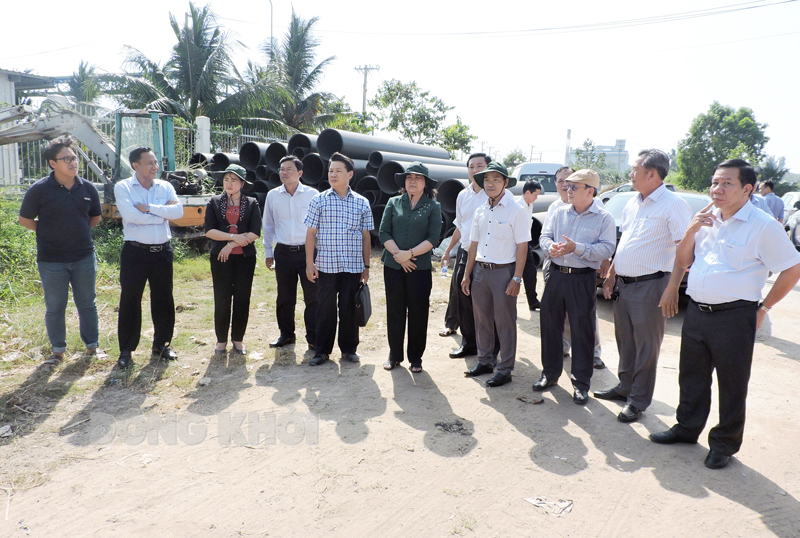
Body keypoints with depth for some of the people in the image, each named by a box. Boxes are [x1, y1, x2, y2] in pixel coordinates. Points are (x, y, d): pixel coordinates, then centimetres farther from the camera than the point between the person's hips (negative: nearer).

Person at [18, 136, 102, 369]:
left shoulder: (88, 188, 0)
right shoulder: (39, 190, -8)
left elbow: (96, 217, 15)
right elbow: (25, 219, 2)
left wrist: (78, 231, 7)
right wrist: (49, 232, 1)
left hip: (85, 257, 2)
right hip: (51, 260, -2)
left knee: (87, 304, 12)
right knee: (54, 307, 9)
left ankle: (92, 346, 26)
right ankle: (57, 351, 24)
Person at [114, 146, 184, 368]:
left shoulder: (165, 187, 6)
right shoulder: (123, 187, -3)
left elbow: (178, 211, -10)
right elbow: (130, 215, -19)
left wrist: (149, 208, -17)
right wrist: (163, 213, -11)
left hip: (163, 251, 3)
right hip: (135, 252, -3)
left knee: (164, 300, 10)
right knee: (130, 301, 4)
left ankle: (162, 345, 25)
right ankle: (126, 350, 16)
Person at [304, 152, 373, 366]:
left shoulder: (362, 203, 5)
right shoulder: (319, 200, 2)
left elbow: (365, 236, 8)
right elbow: (311, 233, 2)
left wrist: (366, 266, 6)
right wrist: (309, 263, -3)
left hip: (353, 266, 1)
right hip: (326, 265, -1)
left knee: (349, 308, 7)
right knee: (325, 308, 6)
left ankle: (349, 348, 22)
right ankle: (322, 350, 18)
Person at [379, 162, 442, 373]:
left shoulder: (433, 207, 2)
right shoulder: (394, 203, 7)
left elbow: (433, 238, -6)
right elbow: (384, 232, 1)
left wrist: (409, 254, -15)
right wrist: (398, 254, -12)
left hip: (420, 268, -2)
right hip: (393, 266, 2)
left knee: (418, 313, 5)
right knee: (395, 312, 9)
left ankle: (415, 358, 19)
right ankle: (394, 355, 23)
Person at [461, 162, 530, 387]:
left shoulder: (516, 211, -7)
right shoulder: (480, 211, 11)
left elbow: (522, 247, -10)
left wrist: (516, 278, -15)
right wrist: (467, 274, 13)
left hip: (503, 271, -6)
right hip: (480, 270, 6)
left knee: (505, 323, 2)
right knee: (482, 320, 13)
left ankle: (505, 369, 12)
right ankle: (484, 361, 27)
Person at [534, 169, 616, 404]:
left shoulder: (604, 218, -3)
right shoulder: (560, 212, 10)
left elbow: (607, 249, -12)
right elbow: (544, 235, 12)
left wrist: (577, 248, -23)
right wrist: (550, 246, -12)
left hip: (583, 280, -4)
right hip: (556, 275, 4)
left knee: (582, 331, 1)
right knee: (550, 325, 10)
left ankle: (581, 383, 14)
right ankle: (550, 373, 26)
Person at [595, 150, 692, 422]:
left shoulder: (673, 205, -12)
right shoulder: (632, 203, 13)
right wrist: (611, 275, 16)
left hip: (649, 285, -8)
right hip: (623, 284, 8)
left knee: (646, 346, 4)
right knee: (624, 340, 17)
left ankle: (638, 400, 15)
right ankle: (625, 386, 33)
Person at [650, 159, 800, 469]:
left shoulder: (763, 226, -9)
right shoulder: (707, 218, 10)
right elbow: (682, 260, 11)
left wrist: (763, 308, -3)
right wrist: (692, 228, -5)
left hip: (734, 317, -6)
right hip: (696, 312, 6)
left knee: (732, 385, 8)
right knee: (691, 376, 17)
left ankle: (724, 444, 24)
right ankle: (687, 428, 34)